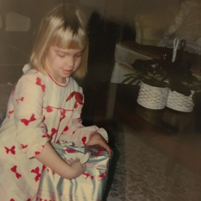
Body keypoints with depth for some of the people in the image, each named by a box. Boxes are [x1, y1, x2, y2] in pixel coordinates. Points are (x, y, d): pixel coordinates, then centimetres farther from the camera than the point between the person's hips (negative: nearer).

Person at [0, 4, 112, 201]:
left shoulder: (74, 89, -2)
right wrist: (67, 170, -30)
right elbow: (30, 136, -33)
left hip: (41, 168, 6)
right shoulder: (32, 82, -24)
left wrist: (89, 136, -13)